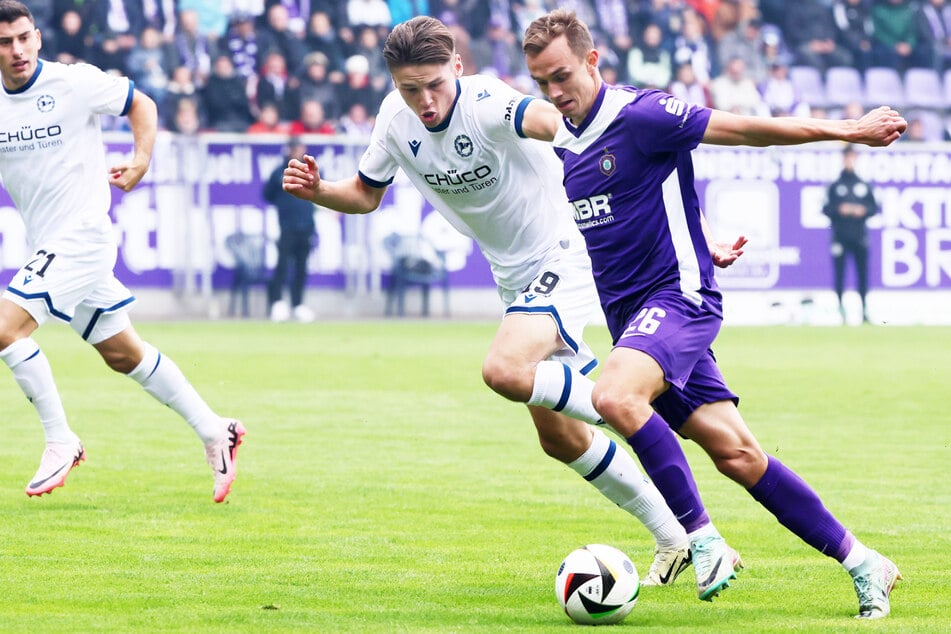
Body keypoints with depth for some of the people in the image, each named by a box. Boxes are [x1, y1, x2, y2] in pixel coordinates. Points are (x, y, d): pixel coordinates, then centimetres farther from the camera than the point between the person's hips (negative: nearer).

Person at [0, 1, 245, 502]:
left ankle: (60, 442, -9)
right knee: (122, 354, 13)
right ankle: (214, 431, 24)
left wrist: (141, 161, -7)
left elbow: (140, 104, 5)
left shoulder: (75, 83, -10)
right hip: (46, 245, 7)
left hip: (82, 234, -7)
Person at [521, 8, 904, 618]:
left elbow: (747, 129, -11)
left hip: (678, 298, -7)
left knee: (615, 394, -33)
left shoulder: (638, 116, -13)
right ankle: (861, 562, 8)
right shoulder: (564, 139, 11)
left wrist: (850, 131, -6)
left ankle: (701, 537, -23)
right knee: (736, 453, 1)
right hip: (631, 316, 7)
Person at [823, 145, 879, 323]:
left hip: (860, 236, 2)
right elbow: (826, 209, 3)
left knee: (863, 273, 1)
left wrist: (863, 211, -7)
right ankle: (840, 308, -1)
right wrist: (839, 210, -14)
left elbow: (875, 208, 12)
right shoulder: (835, 186, 5)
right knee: (839, 273, -4)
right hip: (840, 235, -2)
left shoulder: (865, 186, 10)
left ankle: (864, 309, 7)